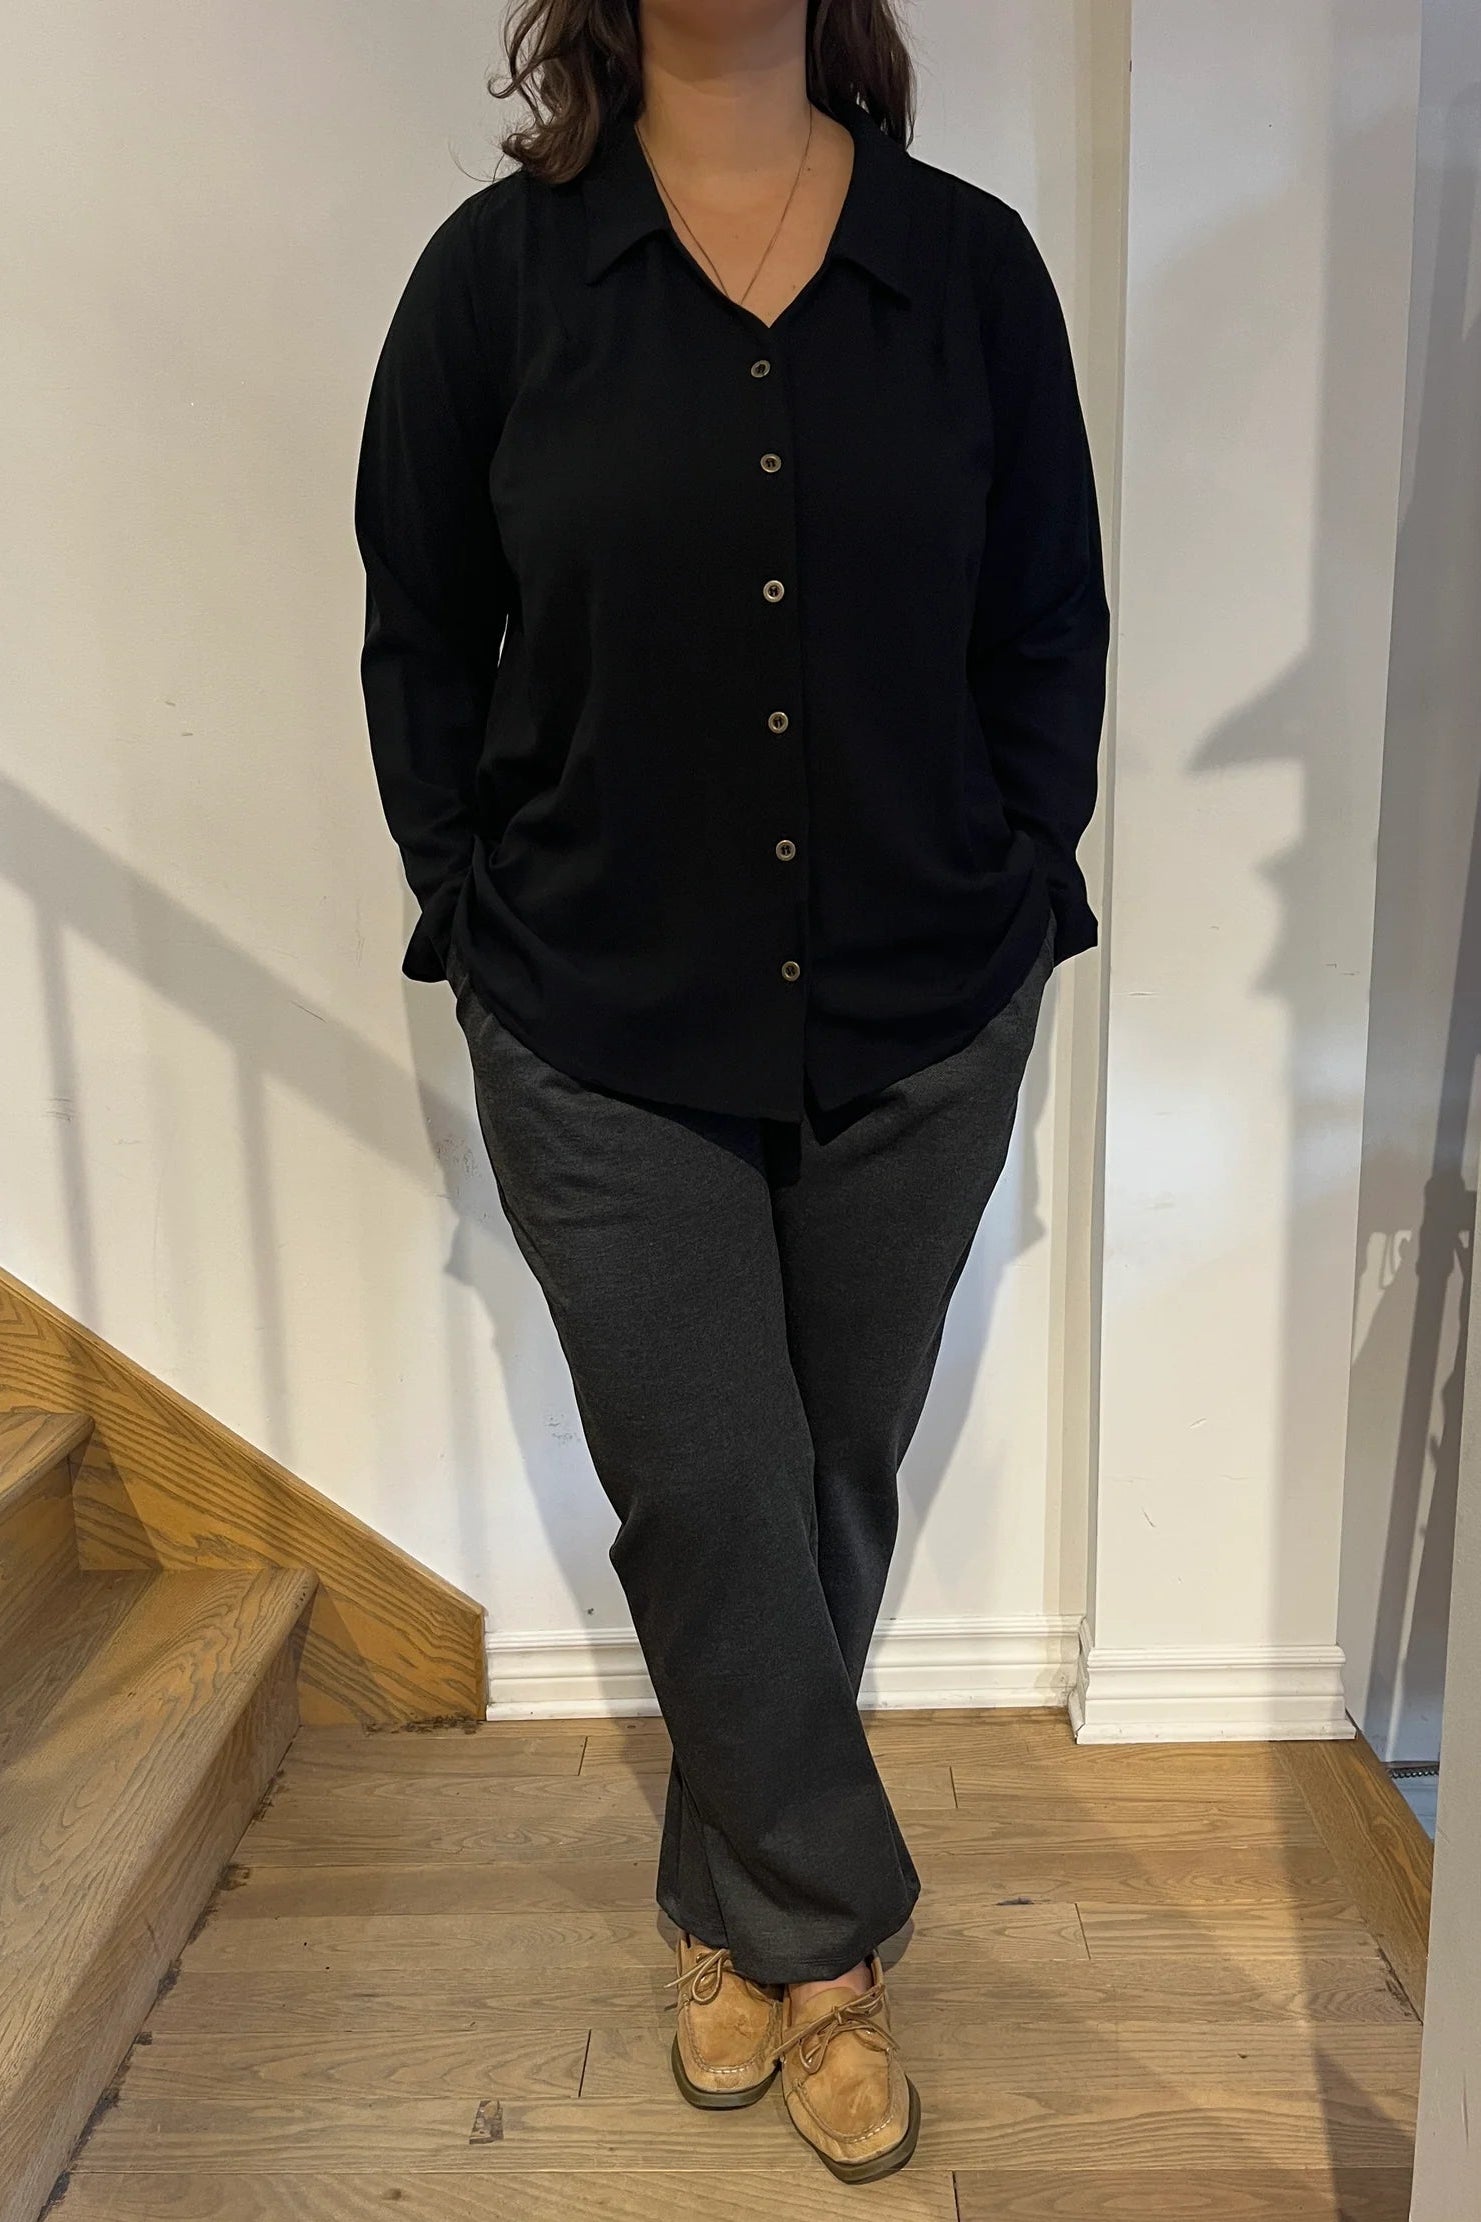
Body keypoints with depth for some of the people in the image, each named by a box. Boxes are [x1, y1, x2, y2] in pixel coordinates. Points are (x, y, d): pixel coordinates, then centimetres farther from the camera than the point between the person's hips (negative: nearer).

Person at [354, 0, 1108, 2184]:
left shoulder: (974, 261, 4)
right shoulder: (496, 270, 1)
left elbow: (1052, 628, 7)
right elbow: (418, 640, 5)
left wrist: (1012, 908, 0)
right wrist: (480, 924, -1)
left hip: (920, 1039, 2)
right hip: (606, 1044, -1)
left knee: (830, 1502, 13)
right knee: (710, 1507, 3)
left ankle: (737, 1915, 39)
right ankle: (832, 1944, 30)